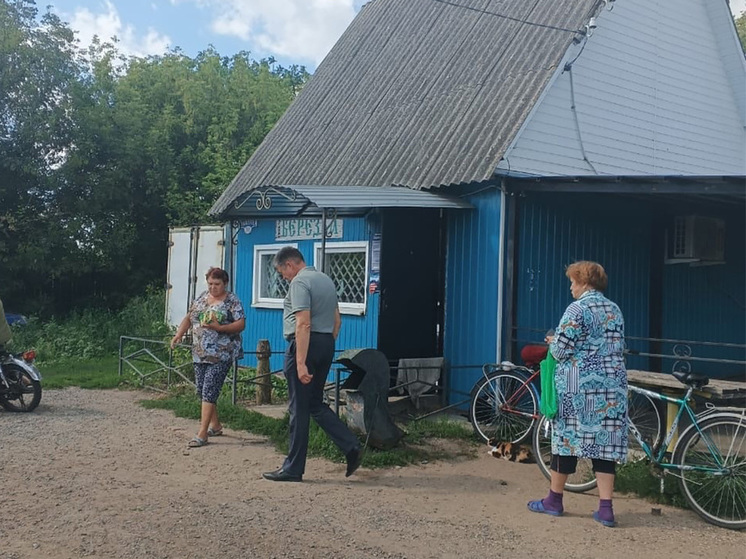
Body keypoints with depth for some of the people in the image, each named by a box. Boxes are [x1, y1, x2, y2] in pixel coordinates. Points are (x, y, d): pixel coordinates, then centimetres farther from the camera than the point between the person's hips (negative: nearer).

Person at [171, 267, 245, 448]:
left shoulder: (232, 301, -6)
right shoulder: (201, 297, 12)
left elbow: (241, 324, -12)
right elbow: (189, 318, 17)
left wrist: (219, 327, -24)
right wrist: (178, 334, 3)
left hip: (221, 355, -7)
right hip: (200, 353, 7)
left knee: (209, 391, -10)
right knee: (202, 390, 11)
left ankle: (202, 433, -6)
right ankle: (215, 425, 28)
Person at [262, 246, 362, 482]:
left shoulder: (299, 282, -12)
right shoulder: (326, 279, 17)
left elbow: (303, 324, -22)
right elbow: (337, 320, 21)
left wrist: (300, 363, -24)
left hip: (304, 345, -9)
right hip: (327, 343, 9)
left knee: (299, 408, -1)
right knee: (316, 404, 17)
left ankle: (293, 468, 8)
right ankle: (351, 447, 7)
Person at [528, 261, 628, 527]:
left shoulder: (577, 309, -10)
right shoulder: (615, 310, 13)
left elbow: (561, 350, -13)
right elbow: (616, 347, 18)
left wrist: (552, 342, 8)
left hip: (578, 385, -6)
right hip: (612, 385, 6)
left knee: (568, 436, 4)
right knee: (605, 442, 6)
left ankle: (554, 500, 16)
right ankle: (606, 508, 4)